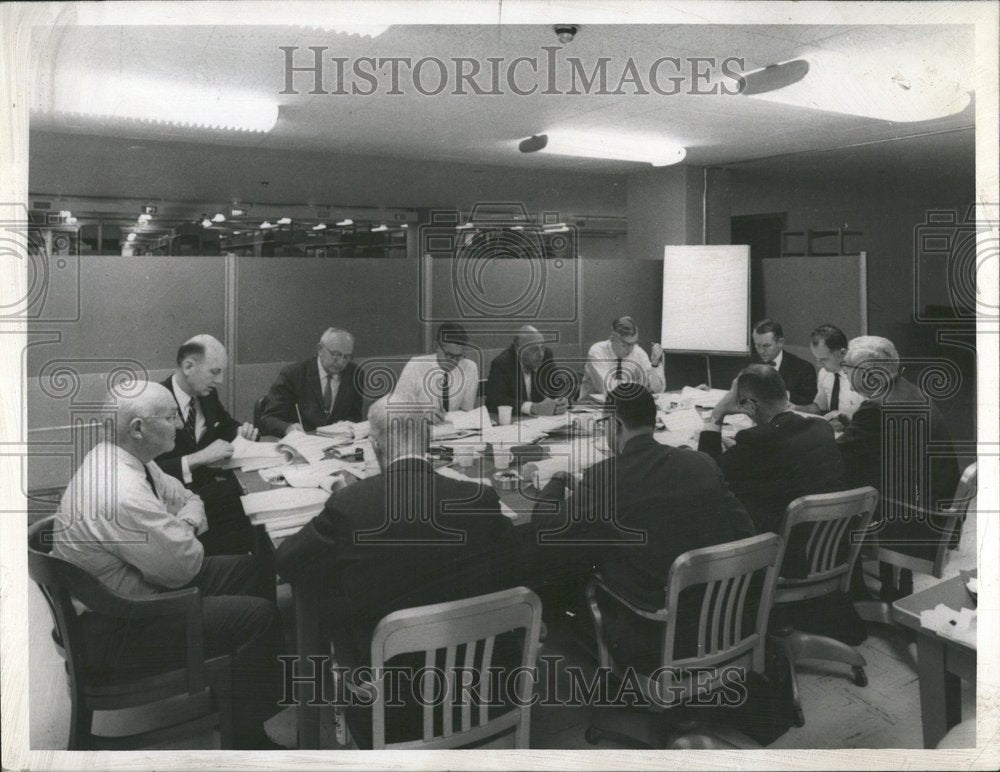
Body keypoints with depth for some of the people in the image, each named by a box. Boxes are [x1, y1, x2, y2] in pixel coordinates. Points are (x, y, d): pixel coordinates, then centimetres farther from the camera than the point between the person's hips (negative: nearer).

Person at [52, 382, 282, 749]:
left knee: (253, 570, 9)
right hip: (114, 630, -10)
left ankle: (265, 686, 25)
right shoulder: (122, 494, -33)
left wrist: (187, 522, -10)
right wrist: (185, 531, -3)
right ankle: (247, 737, 5)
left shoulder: (116, 455, -2)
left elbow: (187, 499, 12)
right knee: (259, 615, -15)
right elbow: (185, 566, -23)